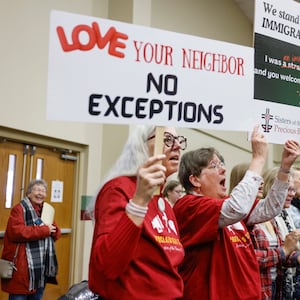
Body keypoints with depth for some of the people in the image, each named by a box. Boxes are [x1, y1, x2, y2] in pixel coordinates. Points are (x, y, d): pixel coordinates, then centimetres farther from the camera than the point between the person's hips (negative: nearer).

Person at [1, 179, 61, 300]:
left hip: (42, 268, 8)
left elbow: (56, 234, 19)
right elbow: (15, 232, -22)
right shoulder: (20, 209, -8)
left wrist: (53, 229, -7)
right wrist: (44, 230, -19)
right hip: (23, 268, -7)